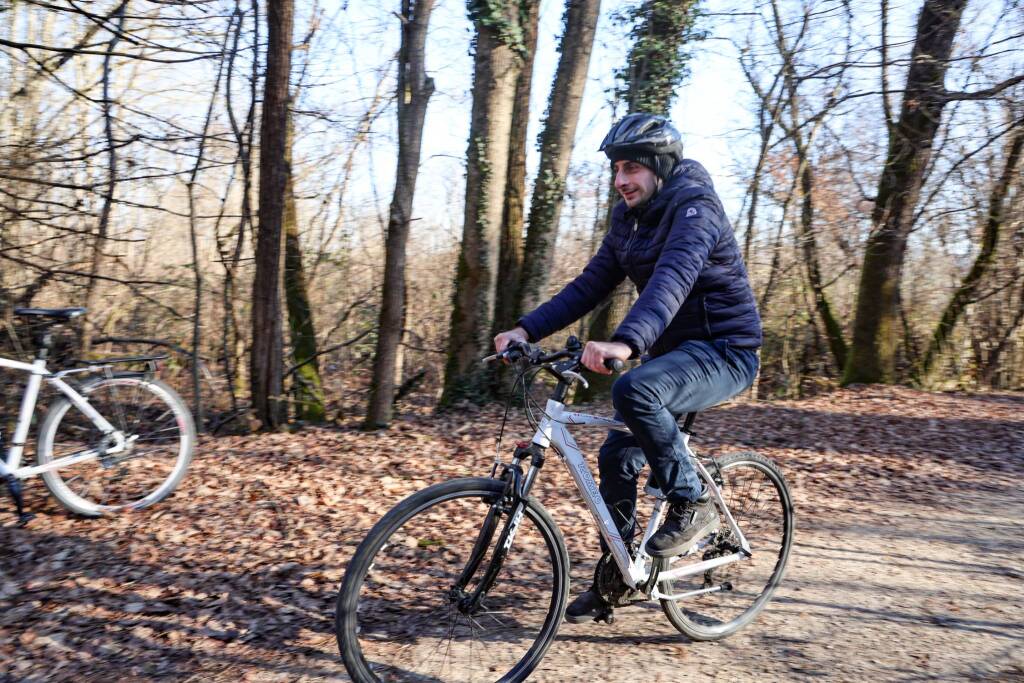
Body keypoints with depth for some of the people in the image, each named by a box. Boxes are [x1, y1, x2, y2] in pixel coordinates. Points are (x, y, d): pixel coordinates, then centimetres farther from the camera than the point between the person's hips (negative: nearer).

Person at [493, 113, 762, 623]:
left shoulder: (695, 208, -18)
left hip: (724, 351, -8)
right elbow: (590, 285, 3)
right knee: (617, 457, 3)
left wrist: (625, 343, -53)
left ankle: (692, 505, -13)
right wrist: (526, 328, -10)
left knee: (633, 389, -35)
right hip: (672, 350, 8)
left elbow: (672, 279, -36)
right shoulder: (628, 219, 7)